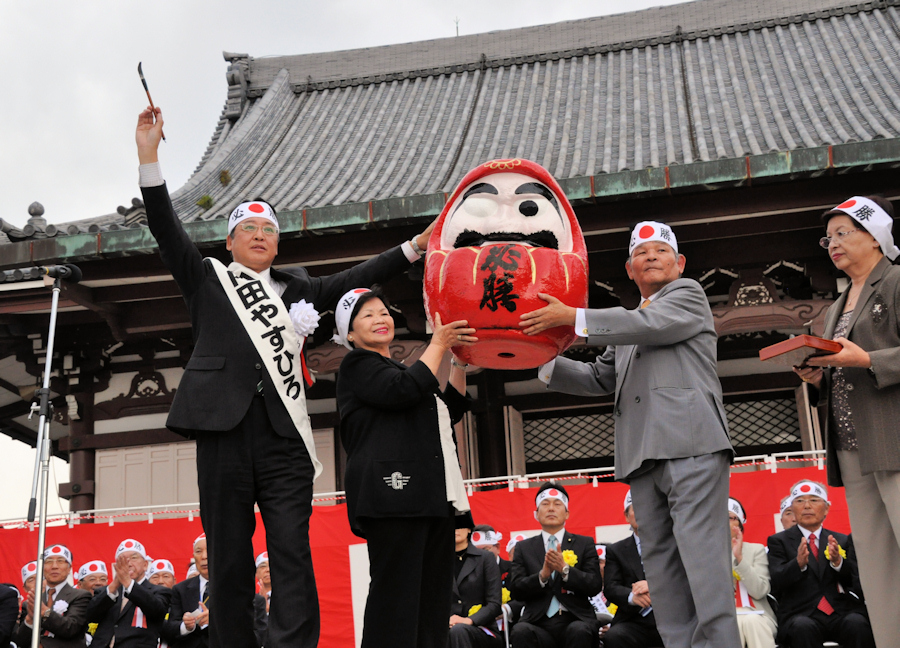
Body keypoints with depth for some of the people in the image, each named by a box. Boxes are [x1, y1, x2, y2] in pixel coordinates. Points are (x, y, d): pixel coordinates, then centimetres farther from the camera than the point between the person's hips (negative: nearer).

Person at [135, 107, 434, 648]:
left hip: (284, 432, 1)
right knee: (229, 556, 1)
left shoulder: (295, 287, 22)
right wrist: (149, 156, -5)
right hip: (225, 428, -1)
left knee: (293, 552, -7)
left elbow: (353, 281, 19)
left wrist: (415, 247, 15)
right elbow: (168, 232, 6)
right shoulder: (208, 279, 16)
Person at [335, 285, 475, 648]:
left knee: (433, 602, 2)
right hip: (394, 491, -9)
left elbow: (450, 411, 28)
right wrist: (438, 344, -2)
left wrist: (459, 360, 19)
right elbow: (404, 390, -12)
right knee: (396, 598, -16)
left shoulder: (398, 370, 32)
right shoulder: (357, 365, 6)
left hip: (433, 498, 9)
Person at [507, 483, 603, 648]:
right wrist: (543, 575, -14)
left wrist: (564, 569, -12)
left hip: (575, 619, 0)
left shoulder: (584, 544, 14)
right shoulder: (524, 548, 16)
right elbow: (516, 590, 4)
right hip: (538, 623, 0)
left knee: (579, 631, -36)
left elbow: (595, 586, 3)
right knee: (520, 631, -34)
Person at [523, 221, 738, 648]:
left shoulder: (689, 295, 12)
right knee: (661, 564, 2)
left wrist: (573, 318, -11)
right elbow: (599, 379, 29)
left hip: (690, 445, -7)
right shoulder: (630, 323, 31)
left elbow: (651, 324, -8)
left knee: (701, 555, -15)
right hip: (643, 455, 7)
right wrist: (544, 362, 14)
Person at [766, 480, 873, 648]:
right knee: (803, 627, -37)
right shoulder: (778, 541, 12)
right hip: (801, 614, -2)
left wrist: (838, 561, -13)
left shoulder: (841, 540, 19)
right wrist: (798, 563, -23)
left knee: (857, 624, -32)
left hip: (842, 612, 2)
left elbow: (855, 582, 8)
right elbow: (776, 585, -2)